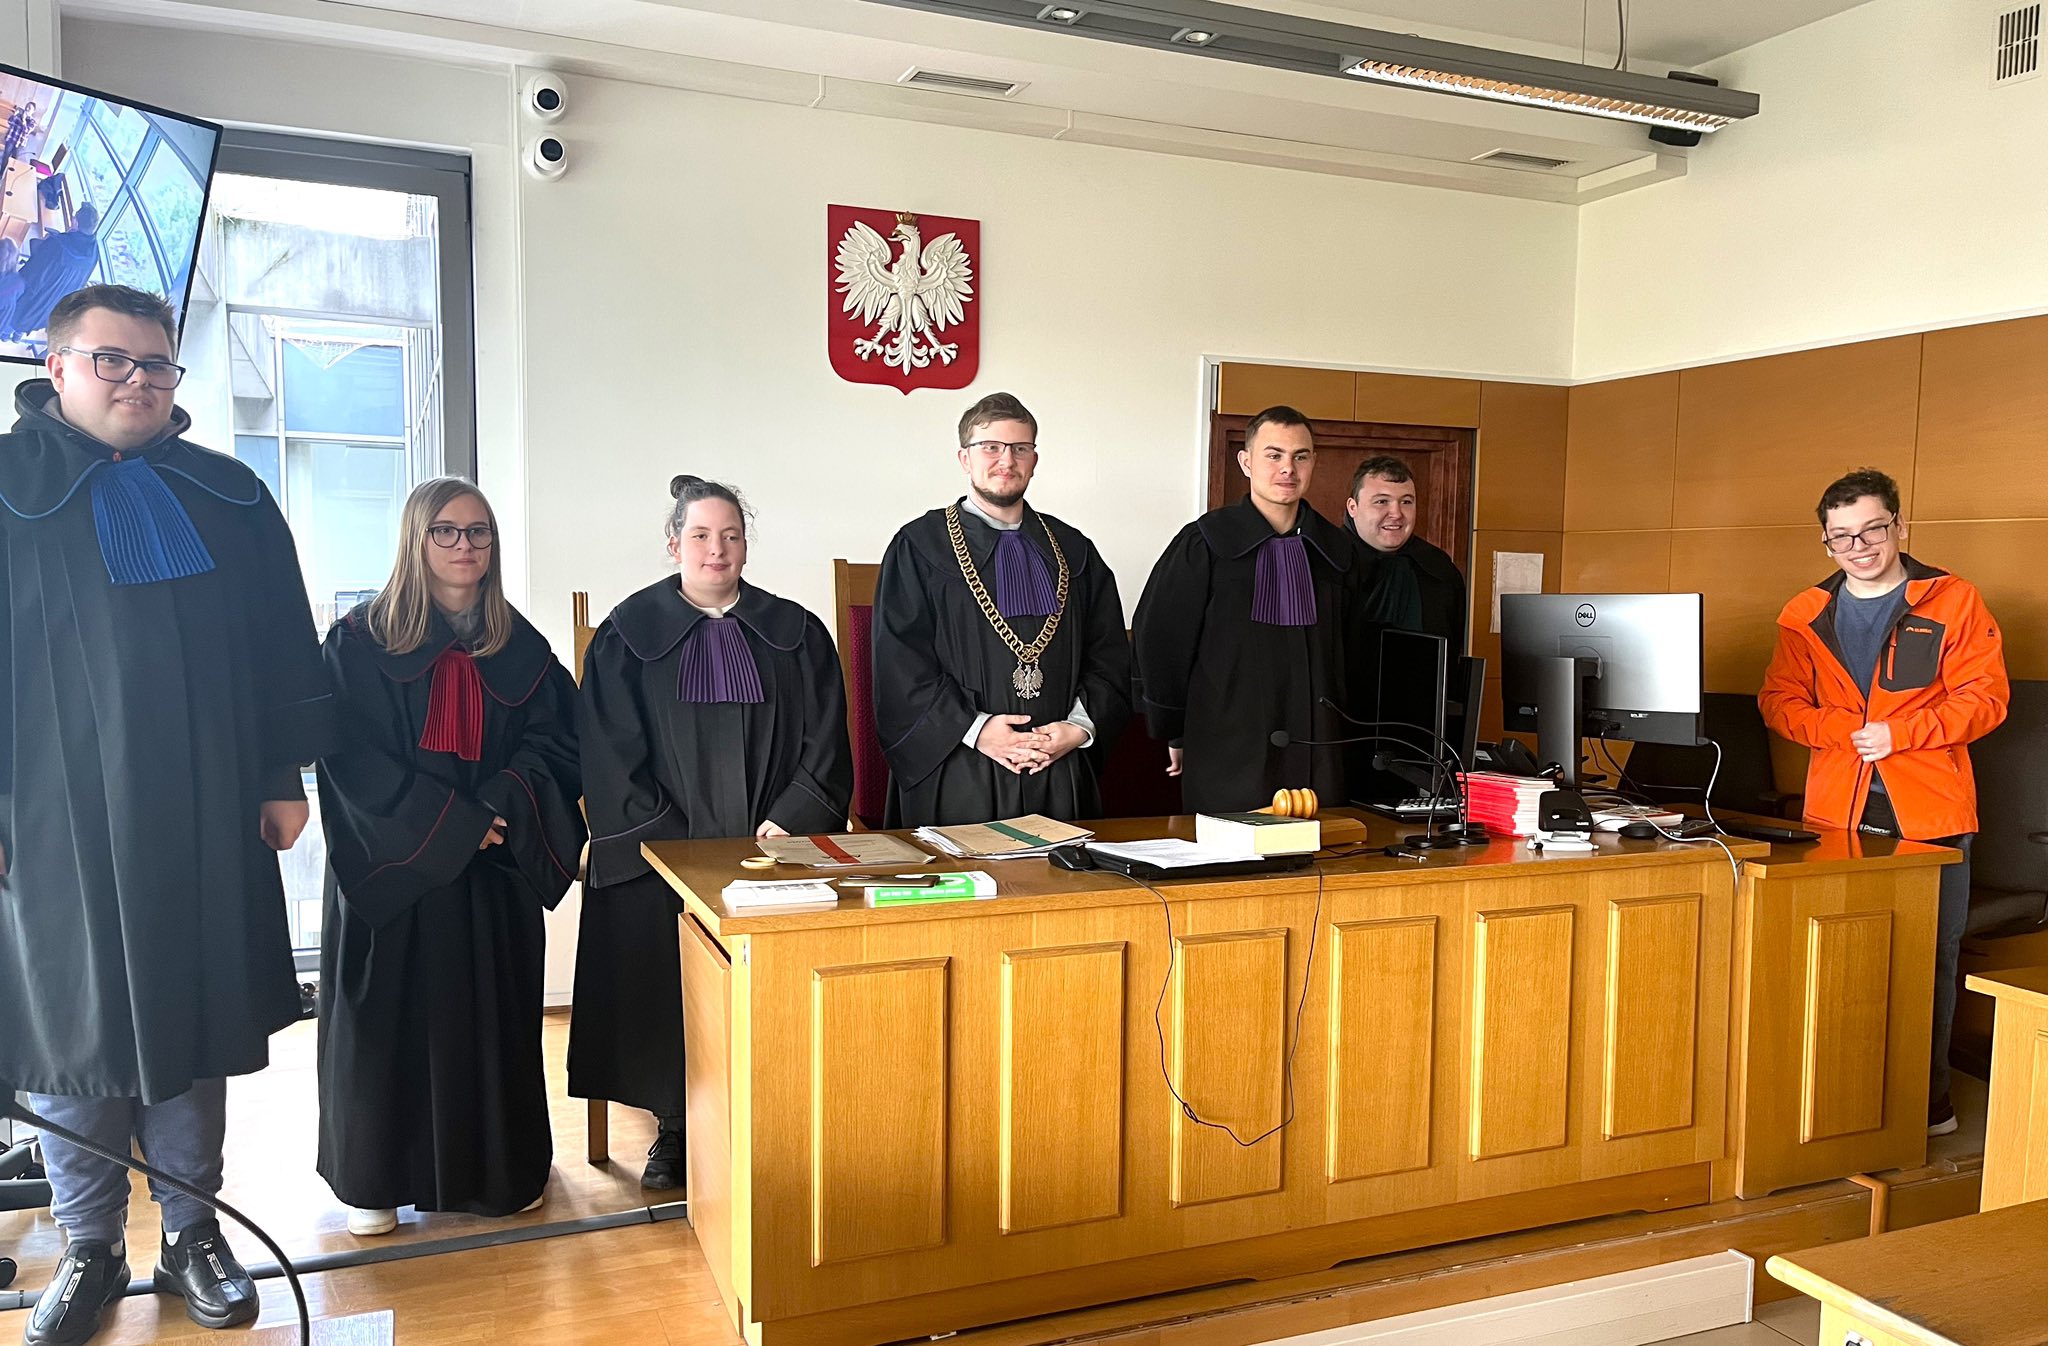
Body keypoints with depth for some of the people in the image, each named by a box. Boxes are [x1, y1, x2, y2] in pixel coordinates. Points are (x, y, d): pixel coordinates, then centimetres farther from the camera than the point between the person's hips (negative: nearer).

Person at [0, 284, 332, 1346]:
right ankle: (89, 1249, 24)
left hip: (206, 821, 2)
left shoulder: (229, 499, 10)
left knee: (195, 1026, 10)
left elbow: (284, 647, 11)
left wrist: (284, 777, 7)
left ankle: (192, 1231, 25)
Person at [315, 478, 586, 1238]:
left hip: (496, 871, 3)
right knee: (389, 1018, 4)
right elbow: (353, 758, -10)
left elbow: (553, 738, 3)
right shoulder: (360, 642, -3)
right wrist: (455, 824, -17)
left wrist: (502, 807, -16)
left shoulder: (520, 646, 7)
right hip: (392, 867, -2)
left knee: (494, 1013, 8)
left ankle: (500, 1169, 23)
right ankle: (375, 1178, 20)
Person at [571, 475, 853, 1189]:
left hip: (774, 846, 1)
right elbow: (612, 754, -2)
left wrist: (782, 827, -10)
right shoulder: (629, 634, 3)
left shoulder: (795, 634, 7)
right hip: (660, 860, -1)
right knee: (667, 989, 2)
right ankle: (674, 1128, 19)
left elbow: (826, 746, 2)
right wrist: (677, 844, -10)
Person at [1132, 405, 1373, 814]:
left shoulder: (1340, 550, 10)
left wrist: (1341, 732, 14)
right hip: (1227, 762, -3)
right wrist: (1177, 734, 3)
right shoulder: (1204, 544, -3)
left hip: (1320, 762, 4)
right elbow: (1156, 641, -1)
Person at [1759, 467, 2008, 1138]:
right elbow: (1779, 700, 7)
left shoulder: (1954, 603, 1)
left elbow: (1984, 698, -3)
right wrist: (1843, 731, -11)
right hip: (1836, 813, 2)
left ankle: (1928, 1099, 20)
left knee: (1930, 958, 6)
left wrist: (1899, 734, -15)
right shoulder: (1806, 616, 9)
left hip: (1929, 812, -2)